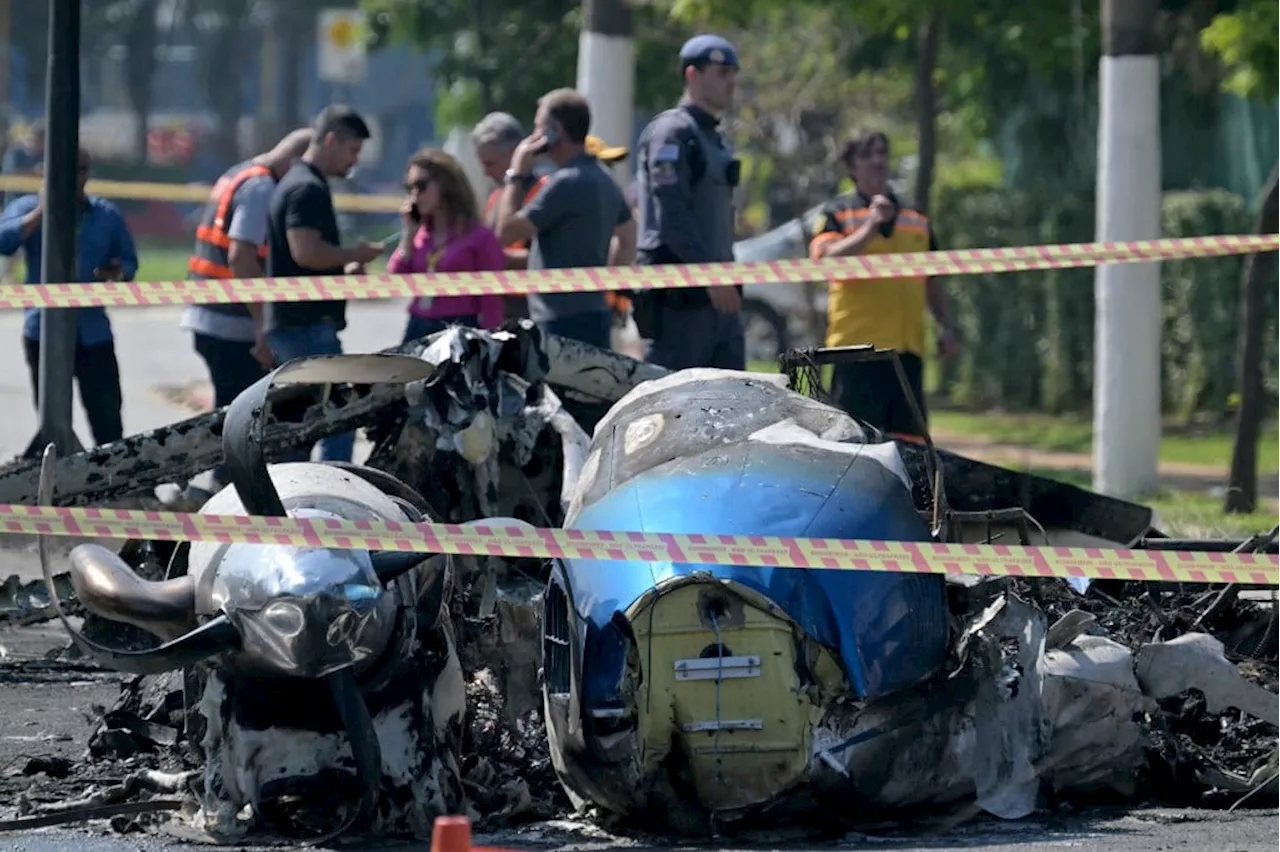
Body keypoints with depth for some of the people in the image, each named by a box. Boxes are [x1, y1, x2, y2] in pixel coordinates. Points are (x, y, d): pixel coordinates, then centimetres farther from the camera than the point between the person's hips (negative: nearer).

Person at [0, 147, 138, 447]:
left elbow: (129, 262, 14)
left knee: (108, 419, -4)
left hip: (93, 333, 1)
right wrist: (41, 213, -18)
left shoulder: (107, 215, 9)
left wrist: (118, 274, -9)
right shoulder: (28, 208, 1)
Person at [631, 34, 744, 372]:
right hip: (680, 294, -9)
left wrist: (728, 277, 19)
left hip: (718, 293, 9)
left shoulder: (716, 139, 21)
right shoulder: (671, 132, -9)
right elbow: (672, 214, -18)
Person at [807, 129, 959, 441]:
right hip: (858, 343, -5)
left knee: (909, 436, 5)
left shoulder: (916, 220, 18)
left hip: (907, 345, 5)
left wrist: (945, 325, 11)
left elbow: (933, 282, 23)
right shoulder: (837, 214, 5)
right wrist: (870, 226, -17)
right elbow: (827, 259, -14)